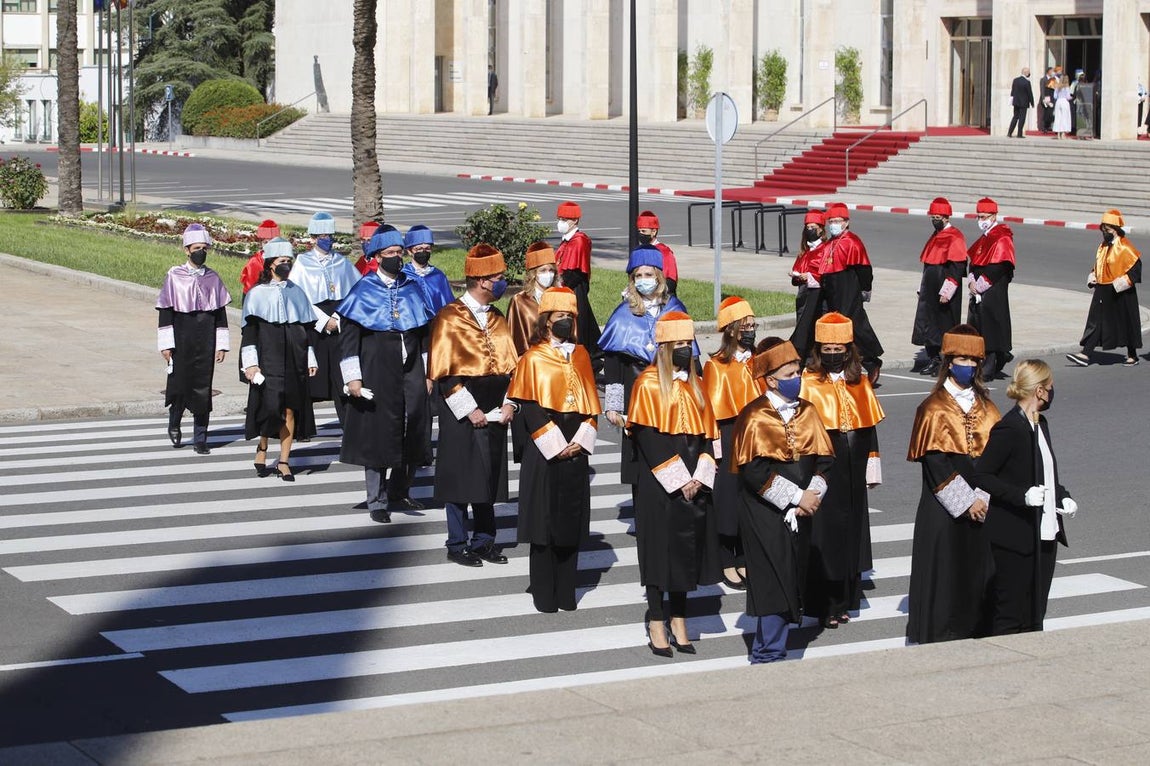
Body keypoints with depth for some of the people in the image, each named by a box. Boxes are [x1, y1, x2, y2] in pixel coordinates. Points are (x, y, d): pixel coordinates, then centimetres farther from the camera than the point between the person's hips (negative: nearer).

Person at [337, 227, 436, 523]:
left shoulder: (412, 289, 10)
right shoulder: (363, 291, -2)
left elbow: (425, 333, 16)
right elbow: (348, 337, -4)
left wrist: (428, 373, 13)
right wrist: (352, 377, -10)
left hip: (410, 373, 4)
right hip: (376, 373, -4)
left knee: (412, 434, 3)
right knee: (377, 434, 0)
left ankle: (398, 493, 20)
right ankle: (377, 501, 8)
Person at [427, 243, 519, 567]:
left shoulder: (498, 320, 11)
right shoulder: (450, 318, -9)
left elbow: (509, 365, 14)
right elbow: (442, 372, -12)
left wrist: (508, 402, -1)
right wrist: (469, 409, -15)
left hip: (493, 411, 6)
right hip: (461, 412, -6)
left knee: (489, 477, 10)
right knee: (461, 478, -1)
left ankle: (484, 541, 19)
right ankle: (457, 545, 9)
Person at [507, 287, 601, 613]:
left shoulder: (580, 355, 10)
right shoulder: (533, 359, -4)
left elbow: (591, 402, 9)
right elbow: (529, 408, -8)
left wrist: (581, 440, -5)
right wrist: (555, 445, -14)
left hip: (576, 451, 4)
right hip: (544, 452, -4)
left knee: (572, 522, 7)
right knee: (544, 521, -2)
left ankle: (566, 593, 14)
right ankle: (544, 594, 6)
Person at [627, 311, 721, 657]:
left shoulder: (695, 384, 12)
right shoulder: (648, 384, -6)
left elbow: (707, 434, 10)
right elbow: (647, 436, -13)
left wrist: (698, 477, -5)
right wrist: (677, 479, -16)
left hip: (693, 483, 5)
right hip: (658, 485, -5)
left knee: (688, 547, 7)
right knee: (659, 547, -1)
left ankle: (679, 620, 16)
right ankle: (656, 625, 7)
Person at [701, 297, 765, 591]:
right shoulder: (716, 366, -8)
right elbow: (712, 411, -8)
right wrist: (715, 451, -11)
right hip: (729, 441, -5)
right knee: (727, 499, 2)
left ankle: (744, 561, 19)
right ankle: (726, 564, 12)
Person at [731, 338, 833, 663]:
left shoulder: (807, 412, 8)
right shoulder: (755, 417, -10)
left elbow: (823, 458, 8)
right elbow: (754, 470, -17)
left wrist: (813, 494, -9)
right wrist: (796, 497, -17)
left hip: (799, 514, 6)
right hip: (765, 516, -6)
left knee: (790, 583, 8)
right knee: (773, 582, -6)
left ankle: (768, 651, 17)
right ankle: (769, 655, 2)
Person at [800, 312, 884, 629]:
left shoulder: (859, 383, 9)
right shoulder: (808, 383, -6)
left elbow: (870, 426, 12)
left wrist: (872, 466, 10)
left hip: (852, 471, 5)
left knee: (851, 531, 10)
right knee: (825, 532, -3)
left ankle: (845, 599, 21)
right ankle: (825, 605, 4)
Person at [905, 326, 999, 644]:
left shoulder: (987, 410, 11)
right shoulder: (934, 409, -4)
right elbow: (936, 463, -11)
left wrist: (983, 496, -9)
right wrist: (965, 501, -13)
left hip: (982, 506, 4)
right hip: (944, 510, -4)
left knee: (979, 569, 5)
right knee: (945, 573, -2)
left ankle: (977, 632, 14)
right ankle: (940, 637, 5)